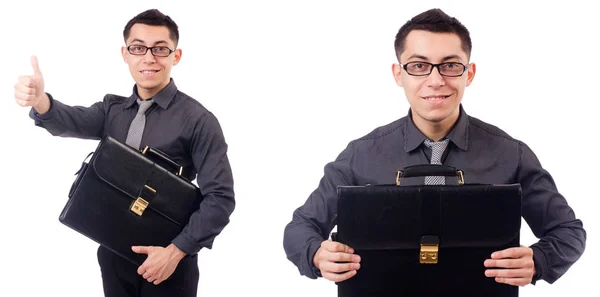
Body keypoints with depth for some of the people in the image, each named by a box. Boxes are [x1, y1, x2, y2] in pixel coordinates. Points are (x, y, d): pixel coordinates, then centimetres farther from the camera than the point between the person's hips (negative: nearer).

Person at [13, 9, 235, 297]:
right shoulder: (113, 108, 6)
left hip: (166, 259, -5)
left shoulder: (197, 120, -10)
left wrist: (176, 251, -19)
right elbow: (74, 121, -13)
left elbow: (220, 197, -13)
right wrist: (39, 100, -34)